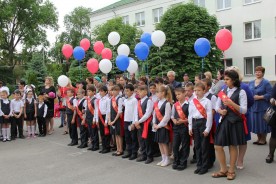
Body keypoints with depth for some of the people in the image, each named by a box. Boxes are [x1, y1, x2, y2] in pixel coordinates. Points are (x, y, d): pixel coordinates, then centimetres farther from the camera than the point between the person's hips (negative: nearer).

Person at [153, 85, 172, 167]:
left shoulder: (167, 103, -13)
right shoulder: (157, 103, 10)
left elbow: (167, 117, -17)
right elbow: (154, 114, 12)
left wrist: (159, 125, -15)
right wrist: (154, 124, 0)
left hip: (163, 126, -8)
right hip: (157, 126, 8)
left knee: (164, 142, 1)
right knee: (159, 142, 12)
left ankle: (167, 159, 14)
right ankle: (163, 159, 23)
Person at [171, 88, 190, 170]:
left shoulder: (188, 104, -10)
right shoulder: (175, 105, 7)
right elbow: (172, 115, 14)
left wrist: (183, 121, -18)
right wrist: (174, 120, -5)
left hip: (185, 127, -5)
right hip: (176, 127, 5)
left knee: (185, 146, 6)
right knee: (175, 145, 8)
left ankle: (183, 163, 18)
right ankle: (176, 162, 23)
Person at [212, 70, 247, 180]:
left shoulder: (241, 92, -6)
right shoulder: (223, 91, 8)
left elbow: (244, 110, -11)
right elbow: (217, 106, 11)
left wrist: (231, 103, -24)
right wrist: (220, 111, -11)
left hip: (235, 122, -4)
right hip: (223, 121, 4)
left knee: (233, 146, 7)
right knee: (218, 146, 3)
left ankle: (231, 171, 24)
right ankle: (223, 170, 21)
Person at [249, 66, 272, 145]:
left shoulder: (266, 83, -5)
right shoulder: (251, 83, 12)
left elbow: (270, 94, -11)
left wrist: (260, 97, -17)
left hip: (262, 107, -5)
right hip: (253, 106, 5)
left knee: (262, 123, 0)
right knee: (255, 123, 9)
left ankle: (263, 139, 15)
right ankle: (259, 138, 23)